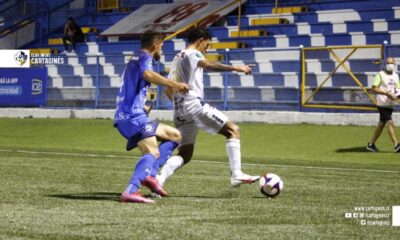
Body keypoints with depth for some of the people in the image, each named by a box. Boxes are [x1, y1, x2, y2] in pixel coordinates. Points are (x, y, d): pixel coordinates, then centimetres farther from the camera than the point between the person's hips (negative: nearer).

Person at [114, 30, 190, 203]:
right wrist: (174, 84, -37)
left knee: (175, 136, 17)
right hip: (133, 116, -10)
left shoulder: (135, 59, 28)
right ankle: (130, 192, -45)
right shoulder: (145, 57, -2)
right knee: (153, 153, -27)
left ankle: (147, 174, -3)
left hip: (124, 118, 10)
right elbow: (147, 74, -28)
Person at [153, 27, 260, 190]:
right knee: (233, 130, -2)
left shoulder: (176, 59, 25)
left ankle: (159, 178, -15)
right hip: (195, 105, -9)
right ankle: (236, 175, -12)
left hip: (180, 110, 9)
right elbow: (208, 65, -24)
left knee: (184, 155, 9)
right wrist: (235, 68, -30)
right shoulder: (193, 54, -1)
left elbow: (168, 91, 28)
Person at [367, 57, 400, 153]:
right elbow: (374, 88, -12)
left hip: (390, 104, 7)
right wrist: (387, 93, -21)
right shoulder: (380, 75, -6)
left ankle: (371, 144, 20)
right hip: (382, 104, -7)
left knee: (381, 124, 11)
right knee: (390, 123, -14)